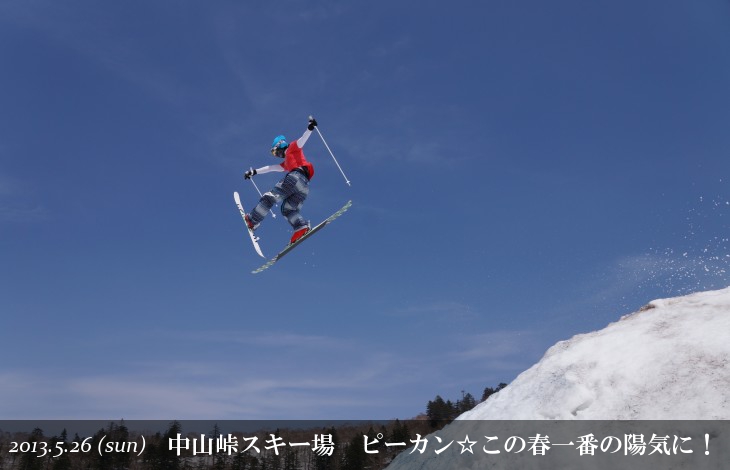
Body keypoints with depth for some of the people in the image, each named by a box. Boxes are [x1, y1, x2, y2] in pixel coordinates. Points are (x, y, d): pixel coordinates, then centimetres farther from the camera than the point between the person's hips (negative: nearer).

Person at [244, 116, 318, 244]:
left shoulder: (292, 148, 18)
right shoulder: (286, 163, 40)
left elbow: (302, 140, 0)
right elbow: (271, 168, 41)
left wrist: (310, 128, -19)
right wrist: (254, 172, 40)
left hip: (296, 176, -8)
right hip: (305, 185, 8)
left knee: (271, 197, -7)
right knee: (288, 209, 0)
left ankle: (252, 220, -8)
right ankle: (302, 226, -26)